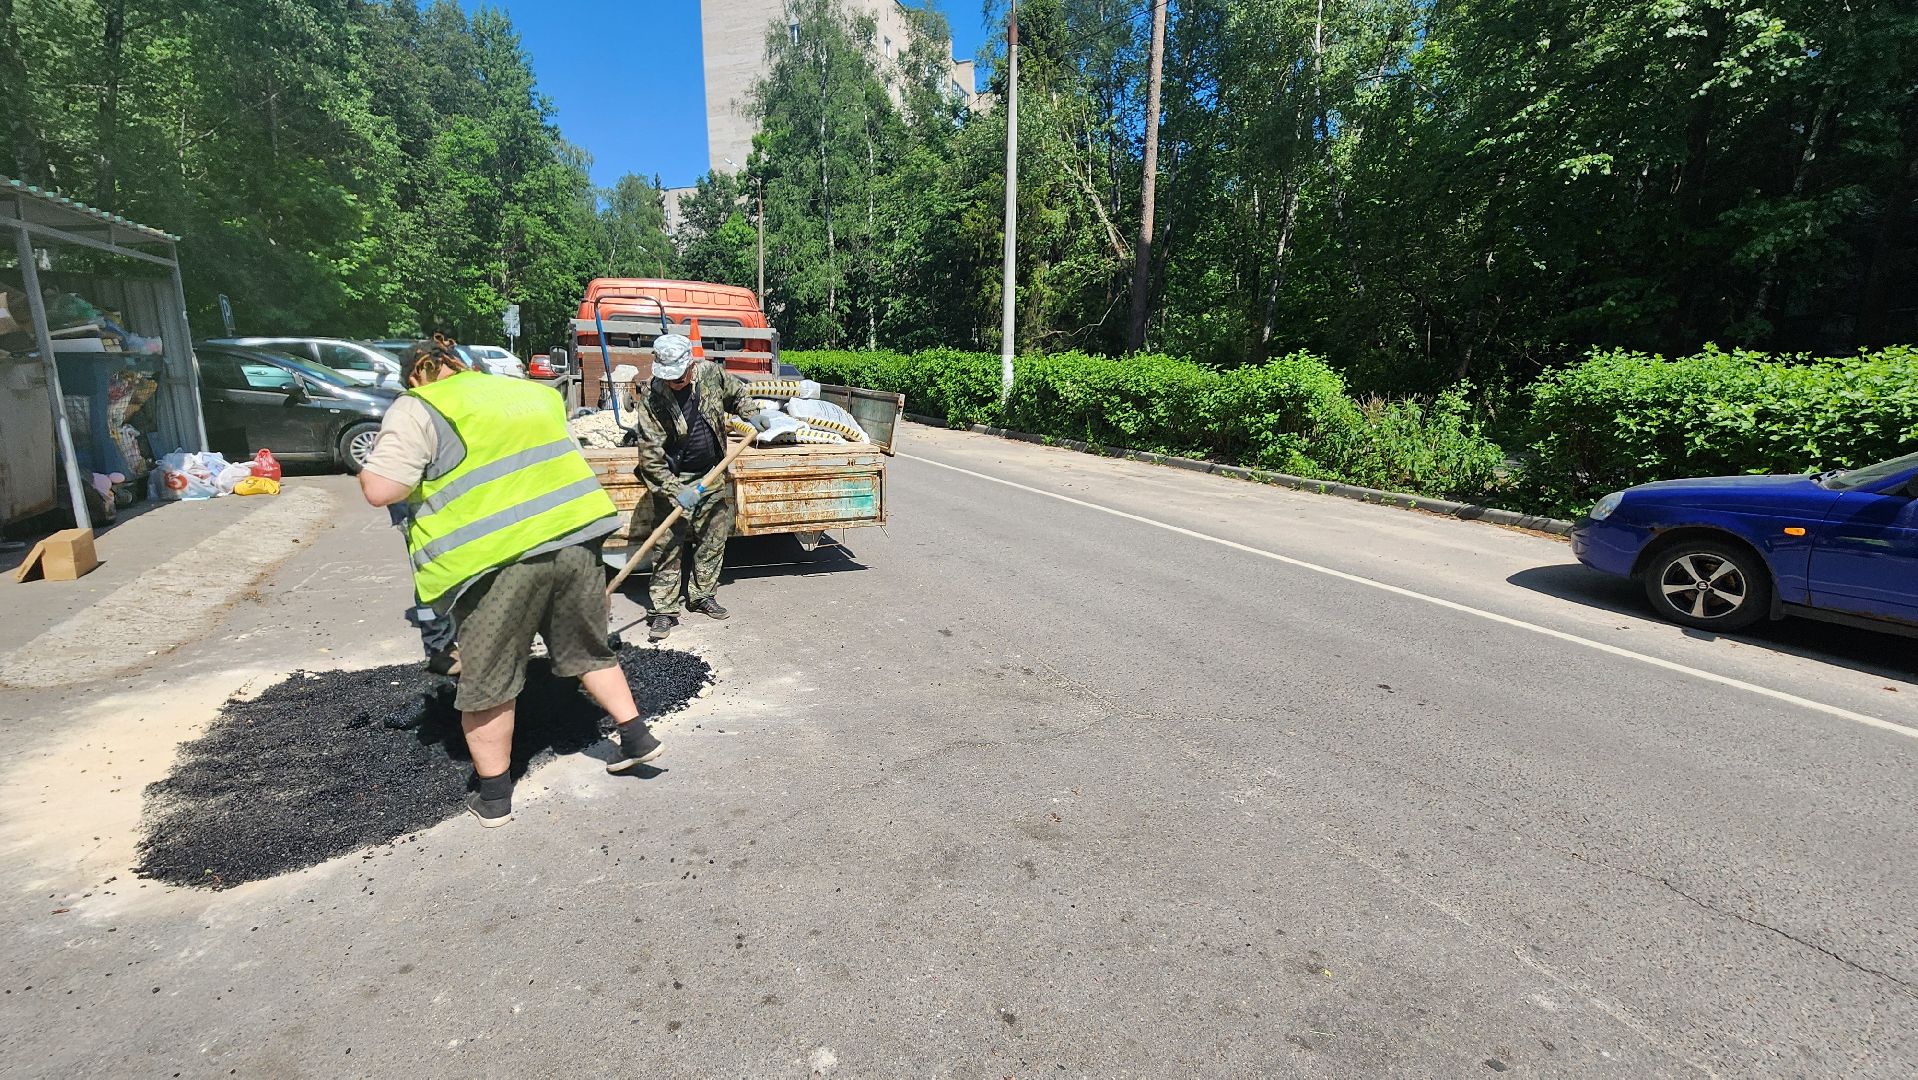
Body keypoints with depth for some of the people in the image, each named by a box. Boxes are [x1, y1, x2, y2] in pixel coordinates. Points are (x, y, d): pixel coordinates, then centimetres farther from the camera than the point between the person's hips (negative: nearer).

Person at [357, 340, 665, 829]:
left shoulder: (419, 409, 1)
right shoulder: (534, 392, 20)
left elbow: (381, 490, -7)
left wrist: (368, 471, 13)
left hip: (499, 560, -5)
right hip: (576, 537, 6)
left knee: (487, 682, 10)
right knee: (589, 652, 23)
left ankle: (494, 797, 22)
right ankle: (637, 737, 28)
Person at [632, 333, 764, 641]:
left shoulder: (711, 373, -8)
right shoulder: (651, 398, -19)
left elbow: (736, 394, 16)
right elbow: (650, 454, -19)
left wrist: (753, 414, 1)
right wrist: (675, 491, -24)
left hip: (715, 477, 4)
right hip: (674, 480, -4)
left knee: (713, 540, 11)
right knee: (668, 546, -4)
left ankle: (702, 595, 27)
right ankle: (662, 610, 4)